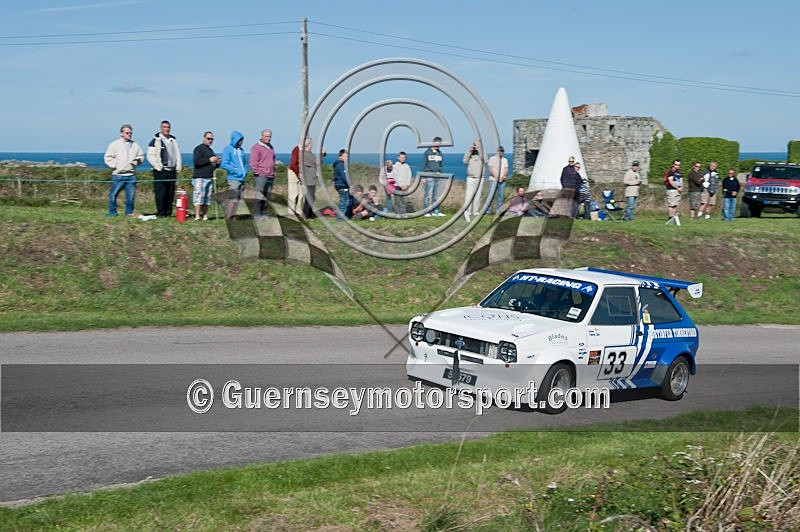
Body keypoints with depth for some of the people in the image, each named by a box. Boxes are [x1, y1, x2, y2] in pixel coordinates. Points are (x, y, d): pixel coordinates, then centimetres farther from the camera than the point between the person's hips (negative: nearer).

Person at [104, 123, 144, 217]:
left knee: (131, 195, 3)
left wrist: (138, 160, 2)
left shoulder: (135, 145, 13)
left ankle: (129, 212, 15)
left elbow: (141, 156, 23)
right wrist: (115, 165, -8)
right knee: (113, 194, -2)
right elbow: (107, 157, 3)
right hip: (118, 175, -3)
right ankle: (112, 212, 8)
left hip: (131, 175, 3)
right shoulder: (114, 144, 3)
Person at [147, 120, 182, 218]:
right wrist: (158, 166, -13)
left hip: (172, 171, 6)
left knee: (170, 193, 5)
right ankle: (160, 213, -4)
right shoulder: (156, 140, -1)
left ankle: (168, 213, 10)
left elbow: (178, 155, 22)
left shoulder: (174, 140, 17)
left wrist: (178, 168, 10)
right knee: (160, 193, -8)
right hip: (160, 171, -6)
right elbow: (150, 155, -5)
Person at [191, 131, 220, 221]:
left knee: (207, 198, 6)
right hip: (200, 177, -8)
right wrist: (209, 160, -17)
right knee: (199, 196, -12)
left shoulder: (210, 150, 24)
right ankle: (197, 216, -13)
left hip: (209, 178, 8)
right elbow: (196, 161, -17)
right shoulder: (199, 148, -2)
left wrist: (217, 163, 8)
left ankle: (205, 216, 8)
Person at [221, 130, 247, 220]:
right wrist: (236, 171, -15)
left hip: (242, 179, 7)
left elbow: (245, 163, 26)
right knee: (233, 199, -12)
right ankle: (229, 217, -8)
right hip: (233, 178, -7)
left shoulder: (241, 150, 15)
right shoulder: (228, 149, -5)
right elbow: (224, 164, -10)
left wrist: (245, 171, 7)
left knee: (238, 199, 8)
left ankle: (233, 216, 14)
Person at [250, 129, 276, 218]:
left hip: (271, 176, 7)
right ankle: (257, 213, -9)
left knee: (267, 197, 6)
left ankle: (263, 213, 11)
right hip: (261, 176, -7)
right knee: (260, 196, -11)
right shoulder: (257, 147, -5)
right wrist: (258, 172, -13)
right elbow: (253, 162, -10)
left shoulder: (271, 147, 18)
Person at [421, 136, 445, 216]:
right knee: (427, 194, -7)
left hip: (437, 176, 6)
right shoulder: (427, 152, -1)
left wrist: (440, 172, 7)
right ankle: (426, 211, -4)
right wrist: (423, 177, -6)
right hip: (429, 176, -5)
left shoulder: (439, 153, 15)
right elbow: (423, 165, -2)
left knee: (436, 195, 7)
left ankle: (435, 211, 10)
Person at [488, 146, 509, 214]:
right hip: (493, 180, -3)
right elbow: (490, 169, -3)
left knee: (500, 196, 2)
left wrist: (502, 176, -11)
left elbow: (506, 170, 9)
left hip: (502, 180, 3)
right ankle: (488, 210, -6)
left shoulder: (505, 160, 17)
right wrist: (495, 176, -17)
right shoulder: (492, 158, 6)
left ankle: (498, 210, 7)